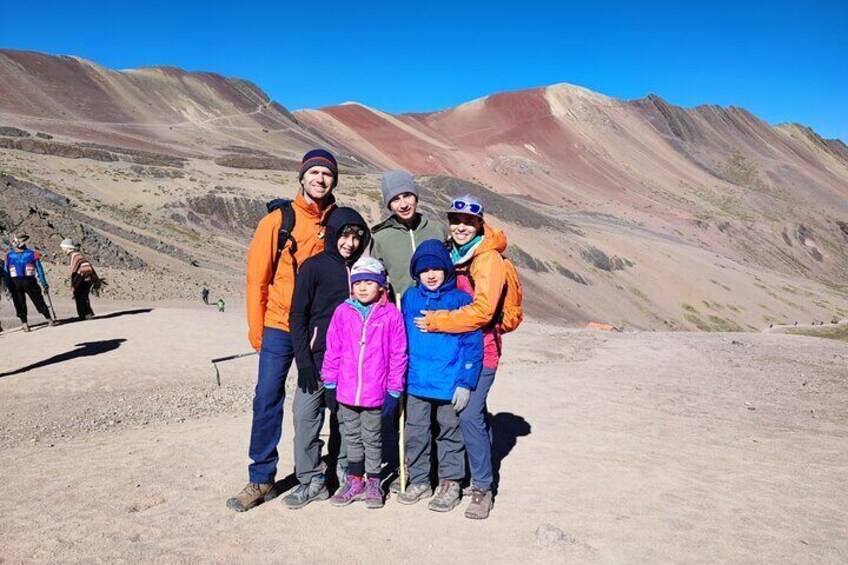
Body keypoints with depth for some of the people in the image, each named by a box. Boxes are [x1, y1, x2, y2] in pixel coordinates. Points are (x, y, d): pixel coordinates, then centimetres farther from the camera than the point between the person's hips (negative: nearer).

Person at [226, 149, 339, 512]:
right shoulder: (278, 220, -3)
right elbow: (257, 277, -2)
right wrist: (256, 328, -4)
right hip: (279, 327, -2)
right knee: (267, 400, -2)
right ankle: (261, 479, 9)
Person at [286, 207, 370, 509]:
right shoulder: (313, 266, -2)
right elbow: (298, 317, -5)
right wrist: (304, 361, -11)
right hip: (317, 358, -3)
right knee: (306, 416, -6)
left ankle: (343, 472, 23)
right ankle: (310, 480, 6)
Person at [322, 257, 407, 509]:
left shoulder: (391, 315, -9)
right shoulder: (343, 312, -2)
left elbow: (398, 355, -6)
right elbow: (332, 350, 3)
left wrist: (394, 391, -5)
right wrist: (330, 385, 4)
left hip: (375, 392, -3)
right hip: (346, 391, 3)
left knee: (372, 438, 13)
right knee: (351, 437, 17)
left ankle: (373, 483, 28)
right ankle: (354, 480, 32)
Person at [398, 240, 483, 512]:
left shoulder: (460, 300, -6)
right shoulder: (409, 298, 4)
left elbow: (473, 344, -7)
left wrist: (466, 382, -10)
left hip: (449, 385, -3)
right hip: (416, 382, 3)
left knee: (450, 433, 12)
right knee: (415, 434, 12)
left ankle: (450, 483, 26)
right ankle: (419, 481, 28)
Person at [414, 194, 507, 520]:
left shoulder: (488, 259, -12)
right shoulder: (452, 254, 10)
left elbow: (482, 310, -22)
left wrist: (436, 321, -20)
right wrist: (434, 319, 5)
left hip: (480, 349, -6)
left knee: (469, 415, -11)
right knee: (475, 412, 14)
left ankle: (482, 488, 1)